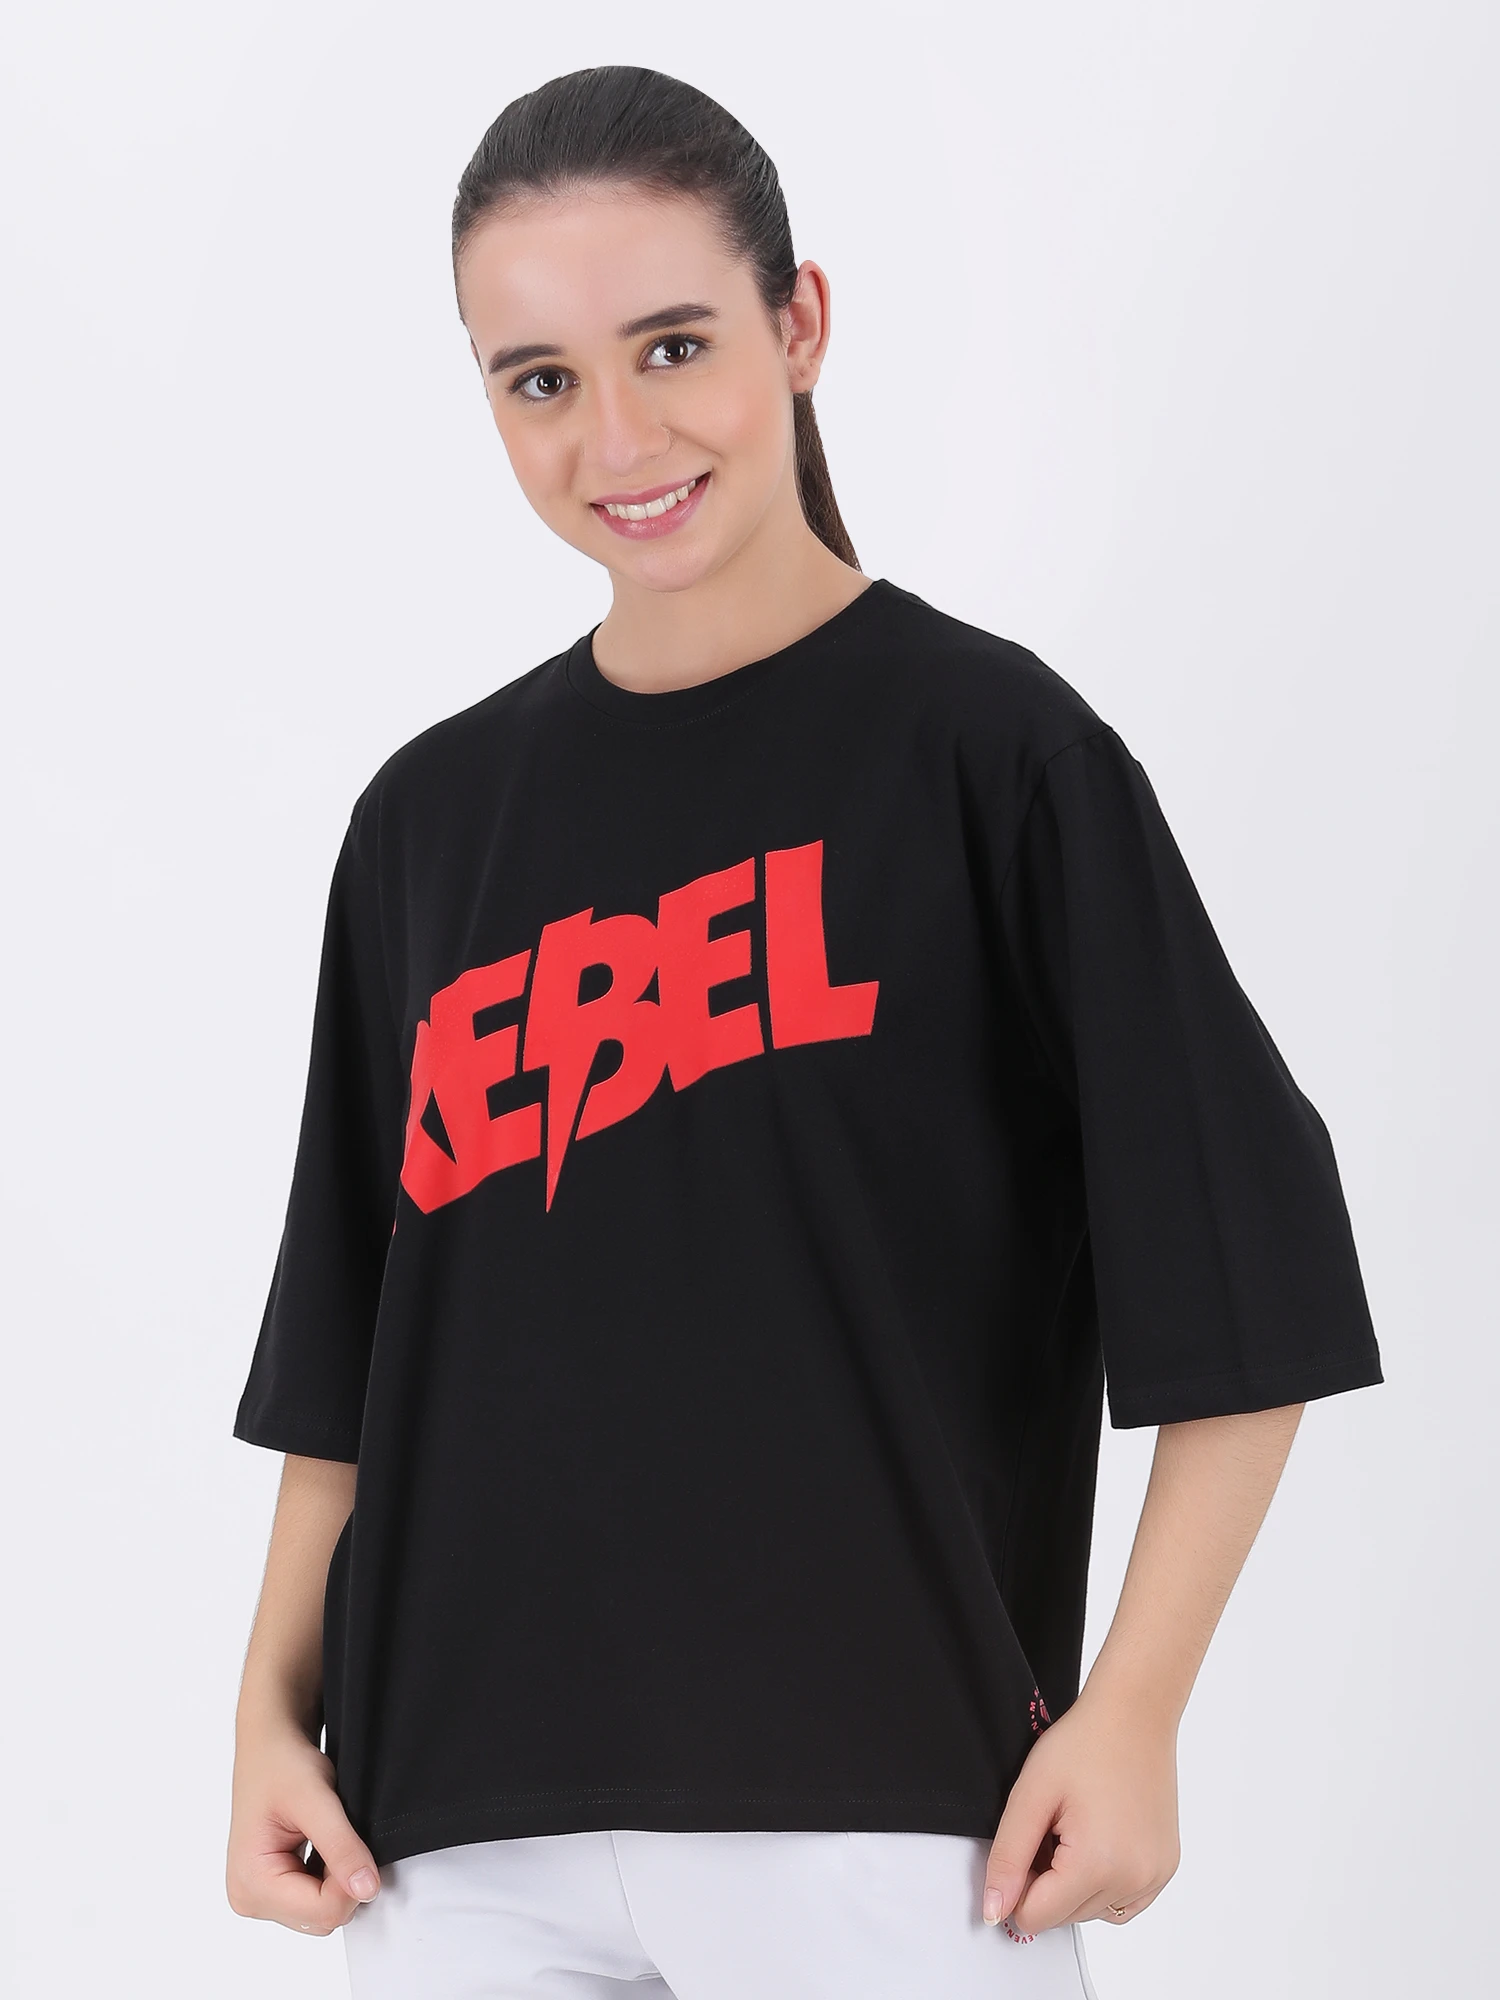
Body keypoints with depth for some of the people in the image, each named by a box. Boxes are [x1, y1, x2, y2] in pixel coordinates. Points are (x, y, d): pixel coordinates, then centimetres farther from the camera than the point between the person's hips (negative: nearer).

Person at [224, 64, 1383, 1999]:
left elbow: (1241, 1313, -4)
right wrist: (273, 1711, 8)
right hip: (463, 1830, 4)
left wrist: (1131, 1711, -11)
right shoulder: (433, 819, 12)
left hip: (884, 1809, -4)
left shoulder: (993, 747, -2)